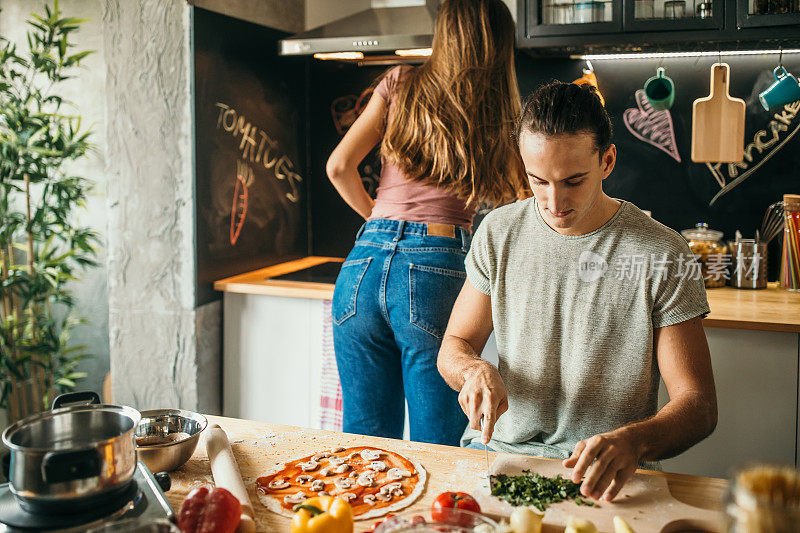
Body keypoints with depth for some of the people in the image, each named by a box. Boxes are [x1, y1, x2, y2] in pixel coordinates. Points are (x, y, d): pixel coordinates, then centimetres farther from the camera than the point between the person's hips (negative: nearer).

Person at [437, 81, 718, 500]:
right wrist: (475, 370, -15)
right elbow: (454, 345, 10)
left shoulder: (664, 257, -9)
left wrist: (632, 442, -30)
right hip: (498, 448, 2)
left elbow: (698, 404, -8)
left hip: (600, 467, -1)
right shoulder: (498, 233, 2)